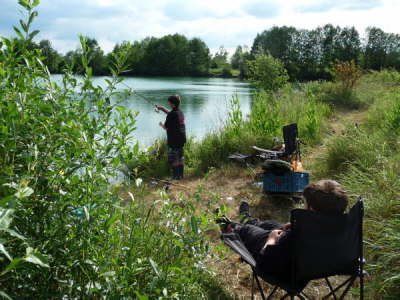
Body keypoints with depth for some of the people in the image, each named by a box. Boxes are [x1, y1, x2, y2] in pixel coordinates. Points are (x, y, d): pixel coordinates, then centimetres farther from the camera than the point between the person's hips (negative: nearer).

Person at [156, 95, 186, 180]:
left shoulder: (171, 114, -18)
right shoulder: (180, 113, 8)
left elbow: (166, 127, -12)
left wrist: (161, 124, 9)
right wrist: (162, 108, 27)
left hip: (174, 140, -8)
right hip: (181, 139, 8)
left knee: (173, 159, 0)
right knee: (180, 157, 15)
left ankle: (176, 175, 2)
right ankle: (180, 174, 21)